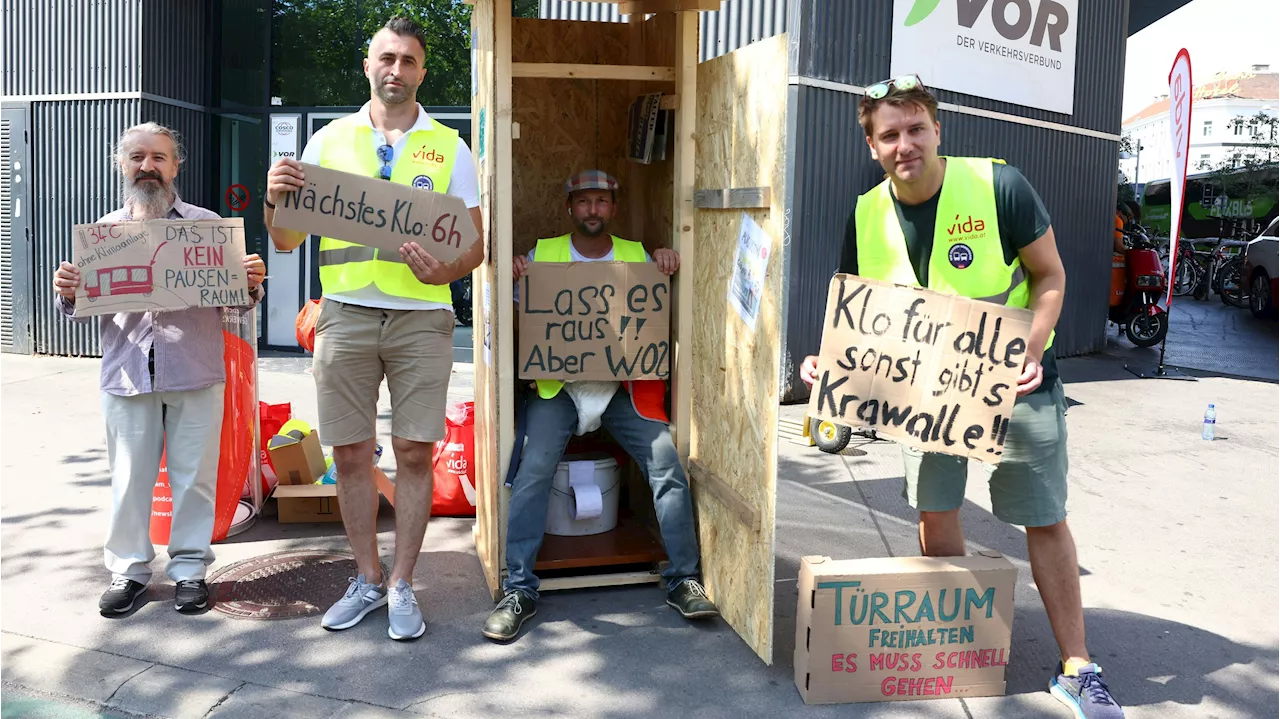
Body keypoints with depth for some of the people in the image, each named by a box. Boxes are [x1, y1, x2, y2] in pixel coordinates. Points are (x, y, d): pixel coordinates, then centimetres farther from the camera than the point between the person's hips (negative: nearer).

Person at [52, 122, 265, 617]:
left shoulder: (208, 224, 6)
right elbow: (84, 309, 9)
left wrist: (251, 284, -16)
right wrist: (68, 294, -12)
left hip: (195, 375, -1)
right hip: (127, 377, 2)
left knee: (194, 475, 5)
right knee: (129, 477, 8)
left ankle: (190, 567, 18)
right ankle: (128, 568, 22)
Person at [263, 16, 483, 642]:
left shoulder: (448, 147, 9)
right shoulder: (330, 140, 11)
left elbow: (476, 244, 6)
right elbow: (287, 240, 11)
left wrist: (445, 270, -16)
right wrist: (276, 200, -11)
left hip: (421, 317, -1)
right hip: (345, 314, 1)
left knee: (414, 453, -1)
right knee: (350, 454, 4)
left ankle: (402, 587, 13)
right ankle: (367, 580, 21)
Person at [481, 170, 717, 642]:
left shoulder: (635, 256, 12)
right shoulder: (542, 254, 8)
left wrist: (665, 263, -3)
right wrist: (512, 273, -15)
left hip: (622, 385, 1)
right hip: (558, 383, -1)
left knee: (667, 463, -16)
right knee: (535, 468, -23)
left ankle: (683, 581, -3)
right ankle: (519, 590, -13)